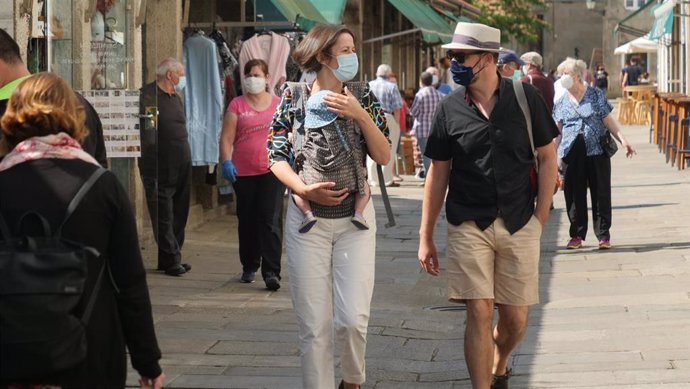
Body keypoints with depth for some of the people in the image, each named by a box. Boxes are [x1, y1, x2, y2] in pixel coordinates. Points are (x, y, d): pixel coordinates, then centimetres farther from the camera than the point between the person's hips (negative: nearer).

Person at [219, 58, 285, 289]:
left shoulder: (278, 104, 9)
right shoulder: (237, 105, 7)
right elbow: (227, 138, 2)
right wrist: (226, 161, -11)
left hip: (272, 170, -1)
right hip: (244, 173, 1)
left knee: (271, 221, -10)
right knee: (247, 222, 10)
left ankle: (272, 272, -12)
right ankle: (249, 267, 24)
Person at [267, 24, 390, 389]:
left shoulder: (362, 95, 2)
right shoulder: (293, 96, 0)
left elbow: (383, 157, -2)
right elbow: (276, 157, 0)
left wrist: (360, 115, -15)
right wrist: (305, 189, -15)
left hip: (355, 220, 0)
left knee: (353, 319, -8)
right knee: (314, 325, 0)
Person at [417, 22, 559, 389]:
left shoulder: (525, 98, -1)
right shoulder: (450, 108, 1)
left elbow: (547, 157, 5)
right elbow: (438, 174, 6)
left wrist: (540, 217, -1)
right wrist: (425, 236, 5)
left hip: (519, 225, 1)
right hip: (468, 226, 0)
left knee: (515, 318, 7)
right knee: (479, 313, -8)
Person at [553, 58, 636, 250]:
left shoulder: (596, 95, 4)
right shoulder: (561, 102, 10)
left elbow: (608, 121, 2)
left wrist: (623, 140, -8)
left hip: (597, 152, -2)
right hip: (572, 154, 2)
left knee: (601, 193, 1)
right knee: (574, 195, 3)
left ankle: (603, 235, 7)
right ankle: (577, 235, 13)